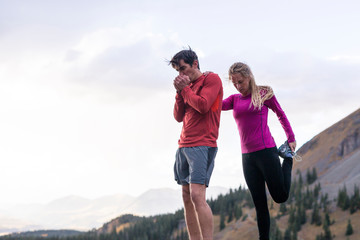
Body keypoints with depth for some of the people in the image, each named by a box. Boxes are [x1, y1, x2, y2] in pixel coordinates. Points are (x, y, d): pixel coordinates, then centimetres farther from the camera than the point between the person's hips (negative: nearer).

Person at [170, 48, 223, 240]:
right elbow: (179, 117, 16)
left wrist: (185, 89, -2)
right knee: (187, 198, 3)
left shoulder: (211, 79, 0)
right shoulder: (188, 86, 21)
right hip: (184, 146, 8)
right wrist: (179, 92, 4)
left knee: (197, 196, -18)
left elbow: (203, 106, -14)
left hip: (202, 145, -8)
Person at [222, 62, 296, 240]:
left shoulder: (264, 94, 0)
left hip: (266, 151, -4)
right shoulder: (235, 99, 11)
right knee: (259, 204, 6)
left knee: (280, 197, 3)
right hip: (247, 157, 4)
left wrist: (291, 138, 11)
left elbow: (281, 115, 11)